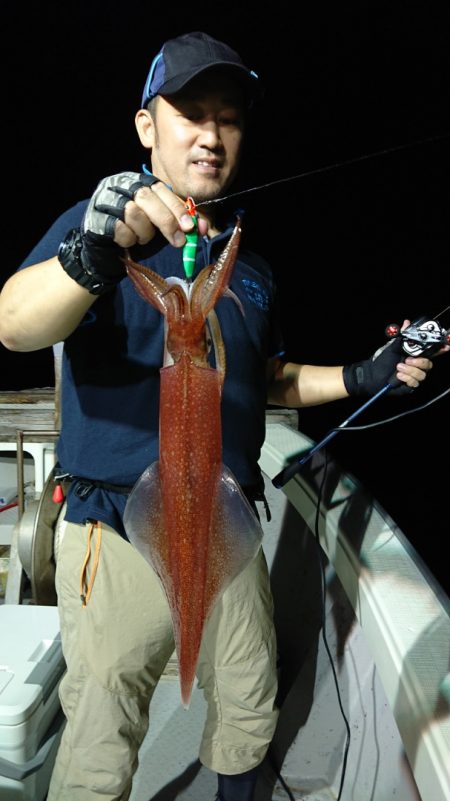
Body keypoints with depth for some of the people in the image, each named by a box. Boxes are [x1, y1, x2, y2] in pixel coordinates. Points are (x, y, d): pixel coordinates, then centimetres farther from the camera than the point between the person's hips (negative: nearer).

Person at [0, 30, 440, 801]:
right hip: (120, 535, -5)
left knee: (248, 718, 20)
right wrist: (93, 255, -45)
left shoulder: (250, 264, 12)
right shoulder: (101, 224, -6)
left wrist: (364, 375, 6)